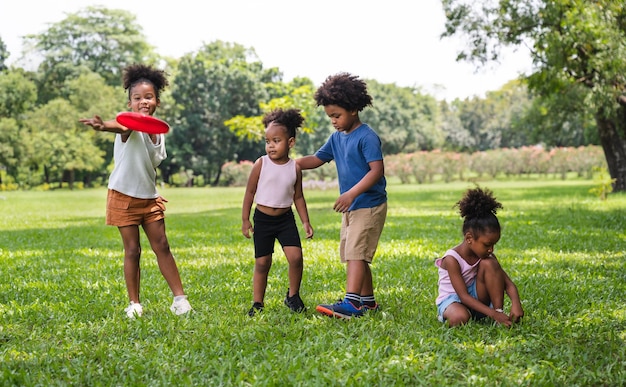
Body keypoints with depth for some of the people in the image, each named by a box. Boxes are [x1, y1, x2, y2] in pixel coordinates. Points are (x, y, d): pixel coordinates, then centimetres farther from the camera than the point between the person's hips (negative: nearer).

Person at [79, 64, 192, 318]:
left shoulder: (159, 130, 4)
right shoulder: (130, 124, -16)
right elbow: (121, 127, -43)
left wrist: (154, 191, 12)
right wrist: (103, 125, -66)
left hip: (150, 197, 5)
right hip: (124, 197, -5)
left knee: (161, 246, 7)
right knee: (132, 250, 1)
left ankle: (179, 298, 13)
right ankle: (134, 304, 13)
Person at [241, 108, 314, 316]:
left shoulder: (295, 167, -2)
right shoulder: (261, 164, -8)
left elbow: (298, 197, 8)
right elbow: (250, 192, -1)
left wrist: (306, 221, 4)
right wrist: (245, 220, -2)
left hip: (286, 218, 1)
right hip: (263, 219, -1)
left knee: (295, 257, -12)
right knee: (262, 263, 2)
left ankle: (293, 296, 10)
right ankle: (257, 303, 15)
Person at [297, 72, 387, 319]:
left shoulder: (367, 137, -15)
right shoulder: (337, 138, 11)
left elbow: (377, 170, -23)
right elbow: (316, 159, 20)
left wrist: (352, 193, -31)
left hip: (369, 205, -9)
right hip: (351, 207, 9)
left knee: (355, 253, -16)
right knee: (354, 255, 13)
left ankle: (352, 303, -22)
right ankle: (368, 301, 23)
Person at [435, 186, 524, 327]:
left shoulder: (486, 255, -5)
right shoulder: (452, 259, -24)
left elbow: (508, 284, -9)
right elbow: (464, 296, -27)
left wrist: (516, 303, -32)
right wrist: (492, 314, -36)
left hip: (477, 297, 5)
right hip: (452, 299, -5)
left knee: (489, 263, -20)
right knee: (460, 318, -43)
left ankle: (500, 310, -19)